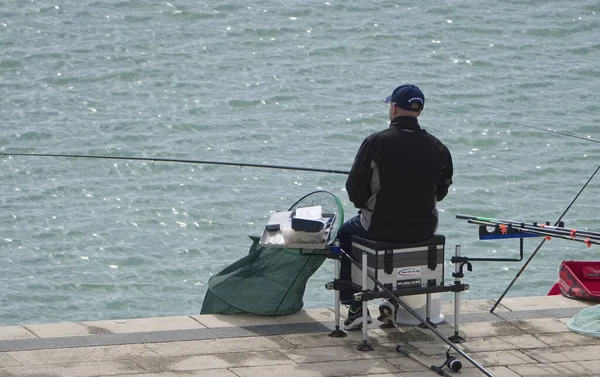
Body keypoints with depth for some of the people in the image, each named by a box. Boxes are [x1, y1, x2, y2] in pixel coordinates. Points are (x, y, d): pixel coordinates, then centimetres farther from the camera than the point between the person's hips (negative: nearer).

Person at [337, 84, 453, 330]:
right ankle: (395, 301, 34)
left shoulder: (376, 143, -15)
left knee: (345, 234, 28)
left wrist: (366, 207, 12)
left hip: (379, 227, -3)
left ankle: (354, 307, 21)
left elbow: (354, 188, -9)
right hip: (424, 230, 3)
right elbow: (442, 190, 7)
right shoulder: (437, 148, -5)